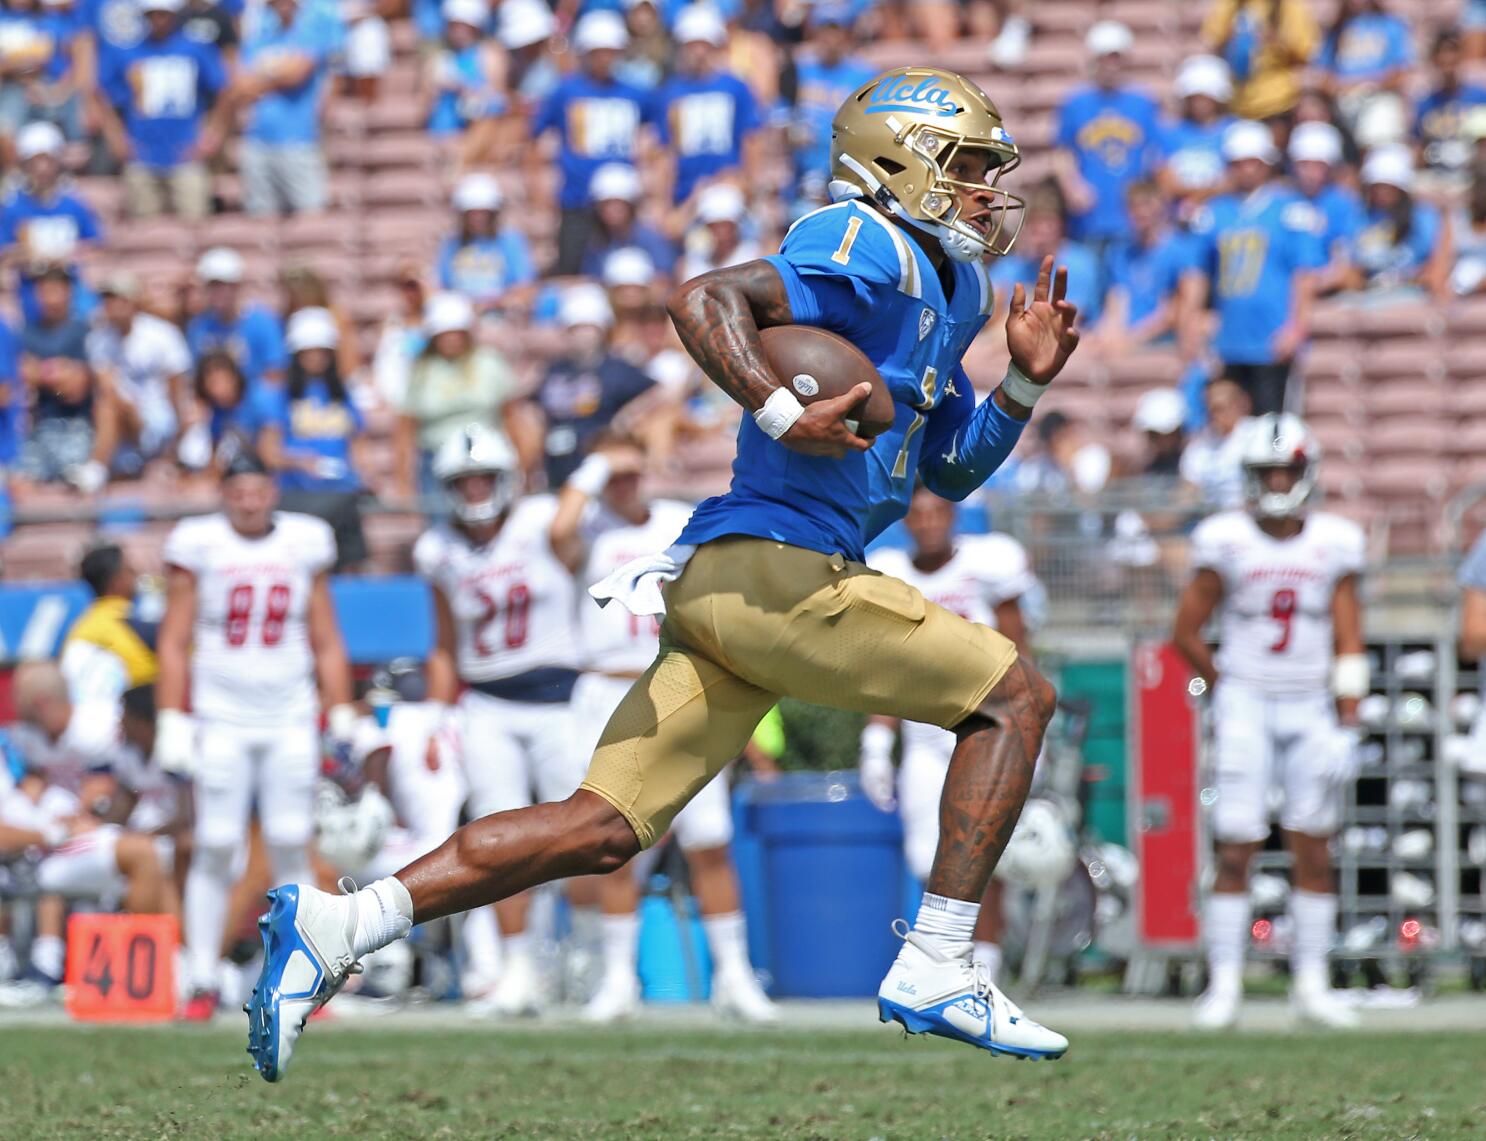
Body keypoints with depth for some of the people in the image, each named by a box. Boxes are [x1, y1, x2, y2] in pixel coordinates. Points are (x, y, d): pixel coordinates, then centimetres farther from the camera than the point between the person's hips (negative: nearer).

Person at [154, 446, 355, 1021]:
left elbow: (326, 644, 13)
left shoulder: (305, 543, 6)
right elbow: (174, 643, 0)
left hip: (290, 720, 2)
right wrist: (172, 724, -5)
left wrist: (342, 720, 10)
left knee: (291, 846, -1)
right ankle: (202, 982, 1)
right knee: (215, 849, -5)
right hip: (220, 716, -2)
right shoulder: (198, 545, -2)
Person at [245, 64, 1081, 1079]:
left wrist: (1024, 384, 18)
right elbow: (706, 300, -18)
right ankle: (936, 973, -4)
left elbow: (954, 471, 33)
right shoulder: (873, 253, -7)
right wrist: (784, 416, -25)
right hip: (776, 568, -9)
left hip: (724, 580, 9)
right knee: (1016, 696, -1)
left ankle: (336, 925, -5)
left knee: (604, 831, 2)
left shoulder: (946, 289, 25)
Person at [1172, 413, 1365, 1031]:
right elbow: (1186, 630, 4)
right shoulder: (1226, 541, -4)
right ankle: (1223, 985, -2)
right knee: (1236, 848, -6)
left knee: (1313, 848, 3)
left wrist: (1347, 725, -4)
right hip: (1245, 705, -2)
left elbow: (1348, 642, 3)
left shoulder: (1334, 543, 2)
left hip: (1310, 707, 2)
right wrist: (1224, 690, 5)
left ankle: (1311, 982, 9)